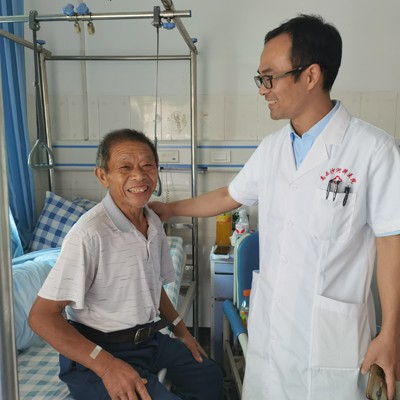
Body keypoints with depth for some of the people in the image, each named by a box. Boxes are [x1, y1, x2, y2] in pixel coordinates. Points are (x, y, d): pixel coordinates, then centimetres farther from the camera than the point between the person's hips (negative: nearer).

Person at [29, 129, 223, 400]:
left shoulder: (155, 223, 1)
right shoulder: (90, 234, -25)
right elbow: (42, 316, -23)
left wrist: (180, 328, 11)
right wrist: (106, 366, -30)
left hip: (149, 338, 8)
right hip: (98, 351, -7)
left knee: (210, 377, 17)